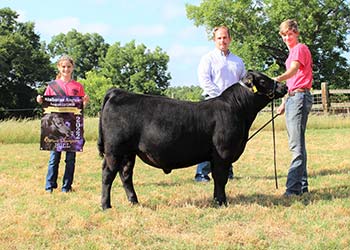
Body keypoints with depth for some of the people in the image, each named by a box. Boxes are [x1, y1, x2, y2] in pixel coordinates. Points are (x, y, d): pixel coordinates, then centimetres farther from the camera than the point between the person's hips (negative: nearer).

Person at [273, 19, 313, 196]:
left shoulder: (300, 48, -7)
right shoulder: (292, 52, 23)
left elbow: (293, 70, -26)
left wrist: (277, 80, -43)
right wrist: (284, 102, 25)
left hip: (300, 97, -10)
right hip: (292, 97, 10)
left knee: (296, 145, -15)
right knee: (297, 144, 11)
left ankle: (293, 187, -18)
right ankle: (302, 185, 15)